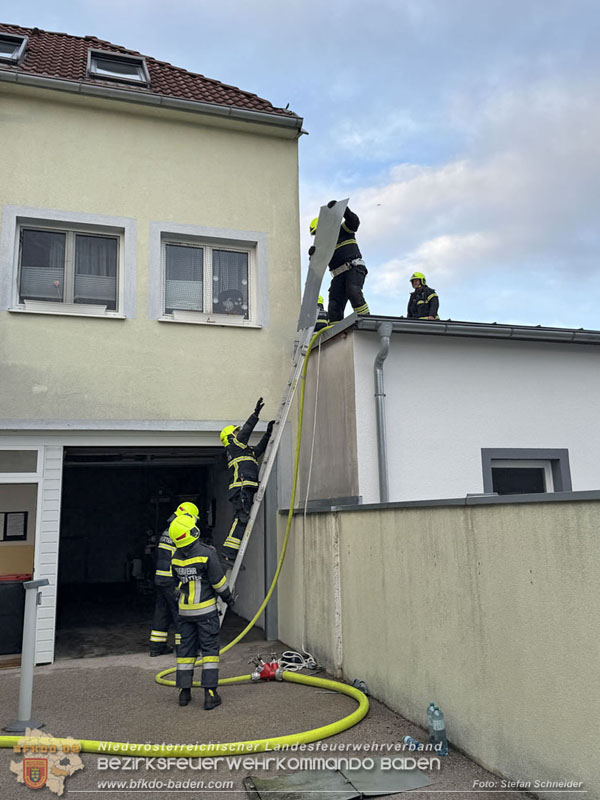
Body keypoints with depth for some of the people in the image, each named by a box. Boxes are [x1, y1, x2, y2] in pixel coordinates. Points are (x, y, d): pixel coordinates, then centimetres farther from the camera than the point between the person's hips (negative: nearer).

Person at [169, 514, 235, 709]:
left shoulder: (176, 557, 0)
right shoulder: (207, 554, -18)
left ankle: (184, 692, 19)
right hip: (205, 609, -5)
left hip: (185, 610, 5)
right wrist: (228, 598, 4)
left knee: (186, 648, 13)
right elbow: (218, 582, -12)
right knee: (210, 649, 1)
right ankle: (210, 694, -2)